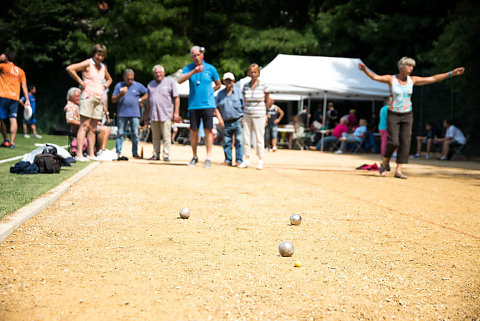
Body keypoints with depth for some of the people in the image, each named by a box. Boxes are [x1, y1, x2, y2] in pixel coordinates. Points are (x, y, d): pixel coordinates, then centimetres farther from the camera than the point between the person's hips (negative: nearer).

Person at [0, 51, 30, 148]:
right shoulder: (20, 71, 13)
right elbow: (24, 86, 8)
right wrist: (27, 100, 7)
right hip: (15, 97, 4)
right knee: (13, 119, -3)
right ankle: (12, 142, -10)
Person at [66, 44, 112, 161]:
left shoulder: (103, 67, 17)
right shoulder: (88, 63, -3)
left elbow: (109, 79, 36)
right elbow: (69, 68, -14)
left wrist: (104, 87, 16)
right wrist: (80, 81, -11)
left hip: (98, 99, 7)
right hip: (88, 97, -7)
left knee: (93, 128, 7)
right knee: (84, 125, -13)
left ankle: (91, 154, 9)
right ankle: (79, 154, -16)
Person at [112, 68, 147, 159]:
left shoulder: (138, 86, 9)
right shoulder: (119, 86, 7)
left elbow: (147, 94, 19)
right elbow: (113, 100, 4)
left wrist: (140, 100, 6)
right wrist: (120, 94, -13)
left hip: (135, 114, 0)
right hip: (122, 113, 0)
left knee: (135, 134, 0)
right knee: (120, 133, 0)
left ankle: (135, 152, 7)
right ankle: (118, 152, 4)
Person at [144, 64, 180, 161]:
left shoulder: (170, 82, 5)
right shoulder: (150, 84, 18)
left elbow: (176, 98, 1)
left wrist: (176, 112, -6)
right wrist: (146, 114, 19)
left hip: (165, 115, -4)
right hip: (153, 115, 4)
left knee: (166, 137, -6)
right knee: (155, 137, 6)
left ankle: (166, 155, -3)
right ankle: (156, 155, 12)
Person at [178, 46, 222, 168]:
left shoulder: (210, 68, 4)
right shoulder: (188, 68, 5)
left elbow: (218, 85, 17)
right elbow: (180, 80, -14)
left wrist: (208, 92, 7)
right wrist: (193, 71, -23)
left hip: (208, 104, -1)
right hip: (193, 105, 1)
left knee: (208, 130, -5)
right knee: (193, 131, 3)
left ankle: (208, 158, -1)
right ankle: (194, 157, 17)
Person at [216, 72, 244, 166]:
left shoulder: (238, 92, 6)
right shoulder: (220, 94, 11)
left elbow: (244, 106, 7)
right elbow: (217, 108, 13)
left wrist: (243, 118, -3)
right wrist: (220, 118, -1)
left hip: (238, 121, -2)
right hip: (226, 122, 2)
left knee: (239, 141, -5)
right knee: (226, 142, 2)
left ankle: (239, 160, -1)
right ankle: (228, 160, 9)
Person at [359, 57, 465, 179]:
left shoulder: (412, 80, 4)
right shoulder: (391, 79, -6)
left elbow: (433, 78, 7)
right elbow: (374, 76, -20)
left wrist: (451, 73, 6)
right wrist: (365, 70, -40)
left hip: (407, 115, 4)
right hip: (393, 115, -4)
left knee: (405, 142, -5)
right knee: (393, 141, -14)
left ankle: (399, 170, -1)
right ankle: (384, 163, 11)